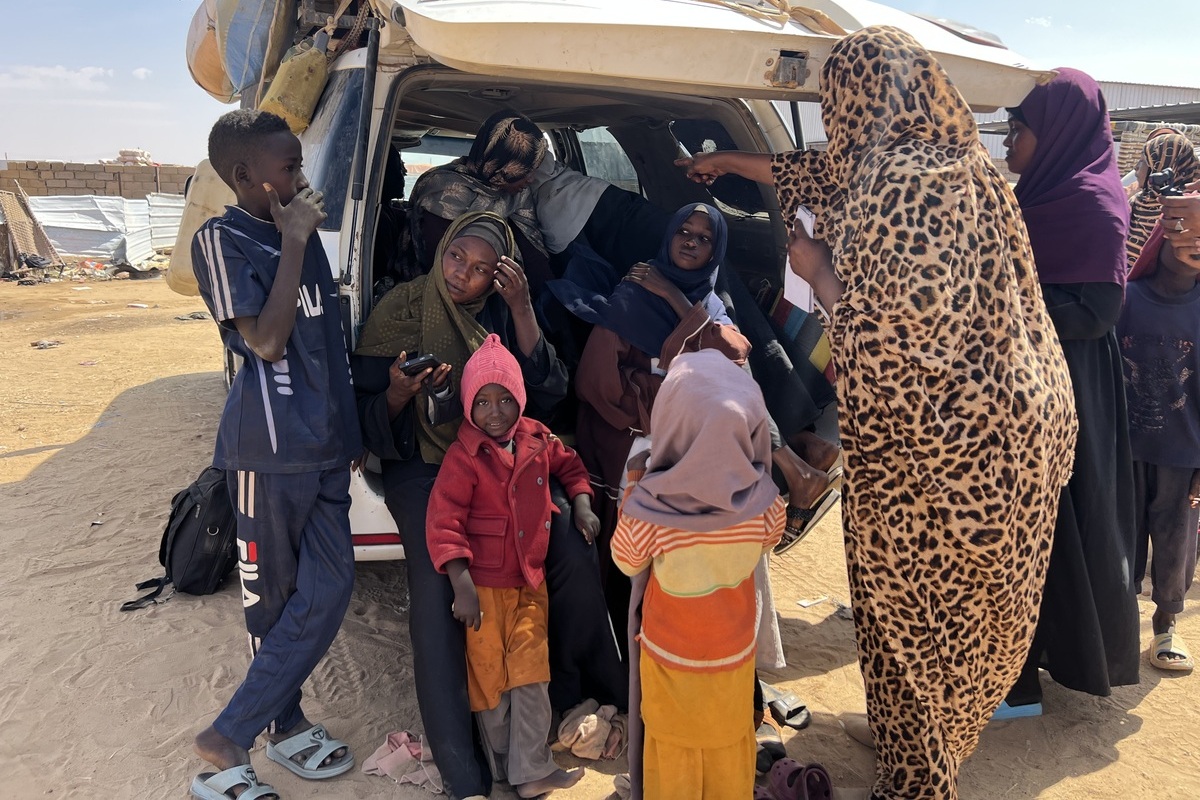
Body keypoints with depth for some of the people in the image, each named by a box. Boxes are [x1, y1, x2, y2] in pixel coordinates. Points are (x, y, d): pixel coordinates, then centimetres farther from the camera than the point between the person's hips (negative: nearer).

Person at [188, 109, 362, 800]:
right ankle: (227, 744, 19)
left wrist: (351, 429, 21)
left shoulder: (305, 234, 15)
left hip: (325, 444, 6)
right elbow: (266, 340, -17)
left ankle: (284, 725, 19)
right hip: (271, 449, -6)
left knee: (329, 590, 3)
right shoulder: (223, 240, -7)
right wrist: (292, 243, -14)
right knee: (275, 599, 3)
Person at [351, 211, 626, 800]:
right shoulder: (400, 312, -2)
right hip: (424, 468, -2)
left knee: (576, 562, -19)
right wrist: (398, 394, -26)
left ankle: (580, 691, 9)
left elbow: (546, 394, -3)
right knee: (437, 589, -27)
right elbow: (371, 420, -3)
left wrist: (523, 312, -13)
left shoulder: (502, 313, 6)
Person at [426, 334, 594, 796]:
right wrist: (462, 587, -24)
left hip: (530, 580, 4)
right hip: (483, 585, -4)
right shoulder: (463, 456, -16)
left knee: (531, 671, 3)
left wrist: (582, 506, 4)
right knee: (489, 676, 8)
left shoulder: (538, 440, 0)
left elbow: (570, 467, 20)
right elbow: (442, 522, -20)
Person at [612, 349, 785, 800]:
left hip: (670, 656, -2)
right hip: (735, 653, 2)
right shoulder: (764, 502, -24)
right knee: (730, 749, 26)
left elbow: (627, 563, -11)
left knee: (674, 757, 22)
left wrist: (633, 489, -5)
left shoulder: (648, 509, -33)